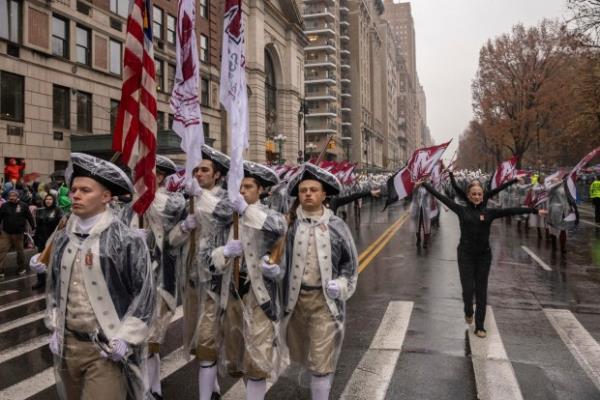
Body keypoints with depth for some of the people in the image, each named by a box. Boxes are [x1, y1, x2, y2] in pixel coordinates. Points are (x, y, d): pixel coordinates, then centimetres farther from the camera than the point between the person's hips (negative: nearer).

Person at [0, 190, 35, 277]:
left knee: (20, 251, 12)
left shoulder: (23, 206, -4)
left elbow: (29, 217, -1)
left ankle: (22, 268, 27)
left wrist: (34, 227, -2)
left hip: (19, 233, -1)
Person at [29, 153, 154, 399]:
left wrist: (125, 339, -13)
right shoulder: (62, 238, 3)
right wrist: (54, 328, 9)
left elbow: (144, 294, -11)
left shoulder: (127, 240, -14)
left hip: (107, 350, -6)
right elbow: (54, 286, 15)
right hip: (67, 344, 6)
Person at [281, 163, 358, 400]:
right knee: (299, 354, 21)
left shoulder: (336, 226, -3)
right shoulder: (288, 223, -4)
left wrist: (341, 285, -10)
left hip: (325, 300, -2)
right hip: (295, 297, 2)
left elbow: (350, 263, 5)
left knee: (321, 362, -2)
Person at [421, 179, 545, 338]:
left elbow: (511, 211, -5)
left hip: (483, 256, 1)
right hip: (465, 255, -1)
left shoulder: (489, 212, 1)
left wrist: (534, 210, -11)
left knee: (481, 291, 7)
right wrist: (424, 184, -3)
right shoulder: (461, 210, -2)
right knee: (468, 289, -3)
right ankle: (468, 311, 31)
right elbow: (442, 197, -3)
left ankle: (480, 327, 18)